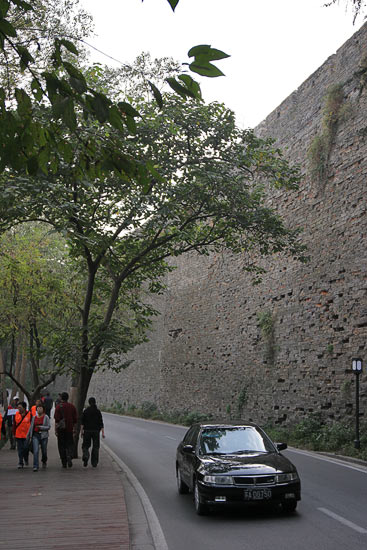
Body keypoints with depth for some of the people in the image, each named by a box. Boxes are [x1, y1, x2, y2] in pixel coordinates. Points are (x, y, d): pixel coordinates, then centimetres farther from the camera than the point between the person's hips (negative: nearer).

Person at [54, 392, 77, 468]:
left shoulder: (59, 407, -7)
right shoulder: (72, 407, 3)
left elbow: (56, 419, -11)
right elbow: (75, 419, 7)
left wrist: (55, 430, -3)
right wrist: (74, 428, 16)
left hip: (61, 429, -2)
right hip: (69, 429, 2)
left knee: (61, 446, 8)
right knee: (70, 444, 10)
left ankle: (64, 463, 9)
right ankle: (69, 457, -16)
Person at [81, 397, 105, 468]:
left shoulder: (85, 411, -3)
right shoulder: (98, 411, -1)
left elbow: (82, 422, -6)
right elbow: (101, 422, -5)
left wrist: (81, 431, -1)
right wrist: (103, 432, -4)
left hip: (87, 431, -1)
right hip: (96, 431, 1)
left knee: (85, 446, 11)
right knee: (95, 447, 10)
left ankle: (85, 456, -17)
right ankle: (94, 463, 9)